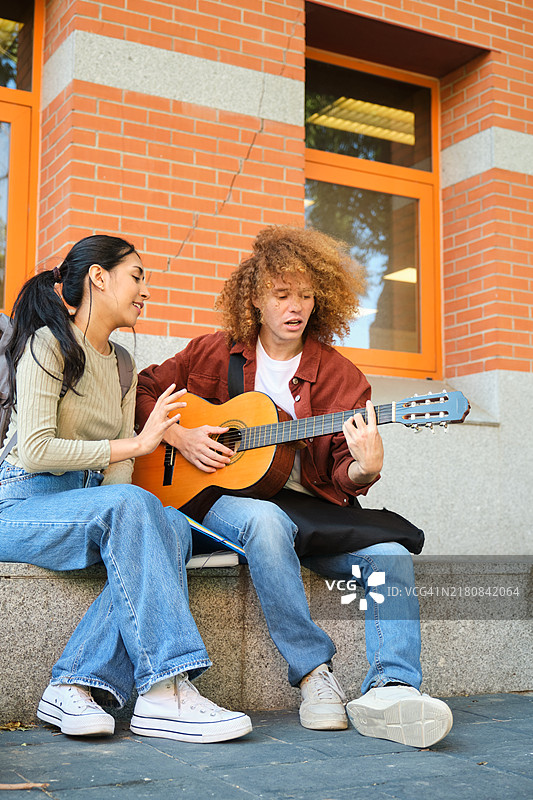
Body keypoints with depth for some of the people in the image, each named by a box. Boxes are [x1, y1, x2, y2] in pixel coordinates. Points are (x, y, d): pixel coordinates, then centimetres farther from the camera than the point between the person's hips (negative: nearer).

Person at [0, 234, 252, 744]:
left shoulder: (122, 365, 17)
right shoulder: (47, 345, -7)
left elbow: (117, 470, 11)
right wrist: (134, 444, -17)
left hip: (88, 506, 7)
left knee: (173, 526, -24)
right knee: (130, 506, -35)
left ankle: (76, 683, -29)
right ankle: (165, 694, -35)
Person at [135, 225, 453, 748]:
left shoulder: (340, 376, 5)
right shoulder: (215, 353, 6)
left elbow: (343, 474, 0)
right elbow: (142, 390, 13)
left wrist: (364, 468, -25)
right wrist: (178, 435, -5)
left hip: (308, 506, 2)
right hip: (222, 497, -2)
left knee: (390, 553, -23)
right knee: (266, 520, -38)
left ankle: (391, 688, -34)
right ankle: (314, 675, -30)